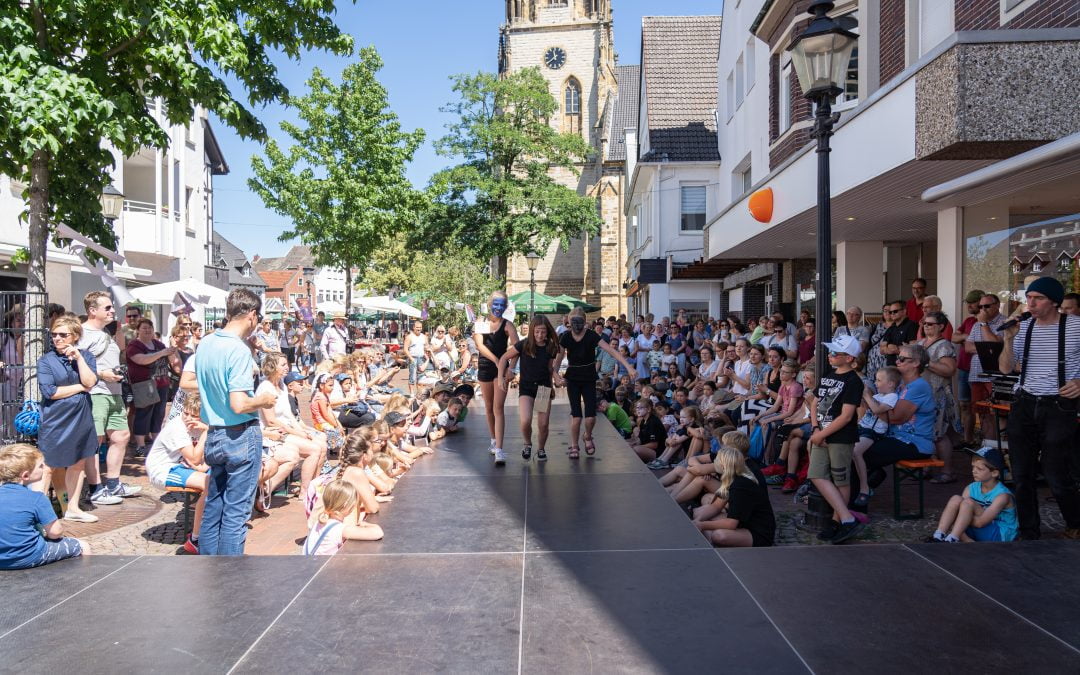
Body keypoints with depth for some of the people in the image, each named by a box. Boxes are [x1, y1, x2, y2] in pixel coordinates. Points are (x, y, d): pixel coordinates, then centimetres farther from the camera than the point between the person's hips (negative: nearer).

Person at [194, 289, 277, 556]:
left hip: (214, 434, 8)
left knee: (213, 504, 18)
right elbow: (239, 405, -25)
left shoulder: (205, 343, 4)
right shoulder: (239, 350, -21)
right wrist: (264, 400, -8)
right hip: (242, 435, -8)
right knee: (236, 511, 1)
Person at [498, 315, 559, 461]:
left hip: (544, 387, 2)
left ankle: (541, 449, 28)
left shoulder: (550, 348, -3)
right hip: (526, 387, -2)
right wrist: (500, 377, -8)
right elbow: (504, 358, -2)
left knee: (543, 424, 0)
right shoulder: (524, 345, -12)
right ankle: (527, 443, 11)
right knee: (526, 421, -21)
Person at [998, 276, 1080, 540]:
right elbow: (1006, 368, 4)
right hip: (1024, 406, 4)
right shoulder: (1023, 327, 6)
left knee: (1057, 477, -2)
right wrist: (1008, 339, -10)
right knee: (1021, 476, 8)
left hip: (1058, 407, -4)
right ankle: (1029, 533, 22)